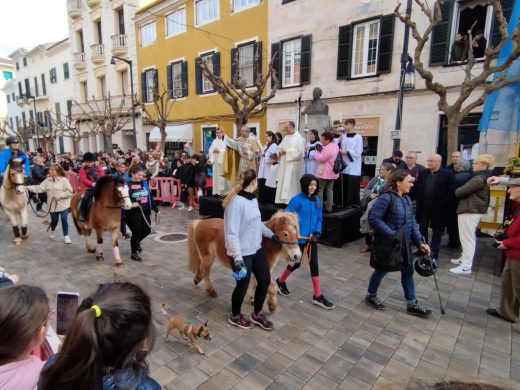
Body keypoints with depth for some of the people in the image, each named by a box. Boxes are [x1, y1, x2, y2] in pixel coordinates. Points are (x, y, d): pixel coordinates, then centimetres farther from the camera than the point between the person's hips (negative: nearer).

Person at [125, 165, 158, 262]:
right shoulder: (127, 184, -11)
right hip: (133, 213, -6)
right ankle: (134, 254, 18)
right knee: (137, 232, -2)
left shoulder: (144, 183, 8)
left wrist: (155, 208, 15)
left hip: (144, 211, 6)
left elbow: (149, 196, 13)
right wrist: (131, 204, -35)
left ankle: (136, 242, 42)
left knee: (147, 230, 10)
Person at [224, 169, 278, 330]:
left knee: (265, 280, 15)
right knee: (243, 285, 9)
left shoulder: (253, 199, 4)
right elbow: (231, 233, -26)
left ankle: (257, 314, 37)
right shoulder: (236, 202, -24)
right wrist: (237, 257, -30)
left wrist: (271, 234, 25)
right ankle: (235, 316, 37)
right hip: (242, 253, -9)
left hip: (256, 249, 9)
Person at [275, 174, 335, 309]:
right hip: (298, 238, -5)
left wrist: (317, 233, -6)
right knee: (296, 263, 8)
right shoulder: (297, 200, -15)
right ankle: (280, 281, 36)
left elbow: (319, 219, 8)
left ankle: (318, 296, 17)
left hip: (311, 237, 5)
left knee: (314, 264, 7)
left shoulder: (317, 200, 3)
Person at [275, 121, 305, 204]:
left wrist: (286, 151, -15)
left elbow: (299, 151, -18)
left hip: (293, 165, -7)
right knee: (282, 183, 8)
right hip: (284, 164, 8)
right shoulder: (286, 137, 15)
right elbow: (279, 148, 15)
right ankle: (283, 199, 15)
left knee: (291, 184, -6)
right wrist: (280, 151, -9)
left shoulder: (298, 138, -8)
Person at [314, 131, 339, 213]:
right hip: (332, 173, 9)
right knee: (329, 190, 11)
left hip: (324, 173, -9)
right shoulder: (335, 146, 10)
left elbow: (320, 158, -20)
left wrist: (318, 151, -6)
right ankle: (329, 208, 14)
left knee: (319, 189, 1)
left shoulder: (328, 148, -22)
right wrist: (321, 150, 1)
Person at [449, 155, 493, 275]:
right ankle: (464, 259, 33)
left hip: (469, 211, -11)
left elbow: (459, 192, -20)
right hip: (475, 210, 11)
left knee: (467, 238, -5)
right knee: (469, 237, 19)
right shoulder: (485, 177, 12)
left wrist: (457, 190, 1)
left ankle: (466, 266, 0)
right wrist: (461, 190, 3)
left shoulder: (478, 179, -20)